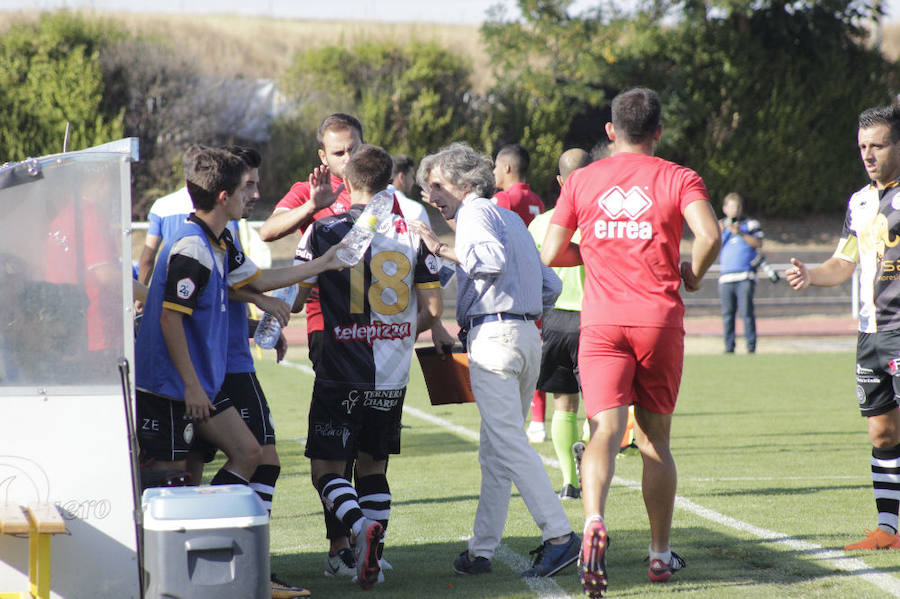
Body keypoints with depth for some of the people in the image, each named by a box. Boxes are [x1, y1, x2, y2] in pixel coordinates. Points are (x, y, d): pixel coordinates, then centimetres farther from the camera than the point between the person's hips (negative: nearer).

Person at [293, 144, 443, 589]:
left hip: (341, 373, -3)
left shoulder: (323, 231, -6)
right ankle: (372, 556, 10)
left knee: (326, 468, 4)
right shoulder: (412, 231, 0)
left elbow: (295, 298, -3)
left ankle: (360, 526, -23)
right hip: (392, 376, 3)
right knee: (373, 465, 18)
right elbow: (433, 309, 0)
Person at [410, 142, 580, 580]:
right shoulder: (512, 218, 25)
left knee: (508, 443, -13)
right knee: (494, 451, 10)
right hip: (527, 336, 10)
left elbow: (494, 258, -23)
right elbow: (550, 286, 23)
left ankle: (559, 535, -21)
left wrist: (441, 248, -18)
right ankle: (481, 550, 11)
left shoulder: (476, 212, -3)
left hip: (492, 334, -10)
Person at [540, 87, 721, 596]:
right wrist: (692, 277, 4)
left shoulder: (582, 181, 7)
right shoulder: (678, 178, 2)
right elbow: (709, 236, -15)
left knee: (605, 429, -10)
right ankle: (661, 554, 19)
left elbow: (551, 254, 4)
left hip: (601, 322, 0)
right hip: (660, 320, 0)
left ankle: (594, 520, -38)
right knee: (655, 439, 12)